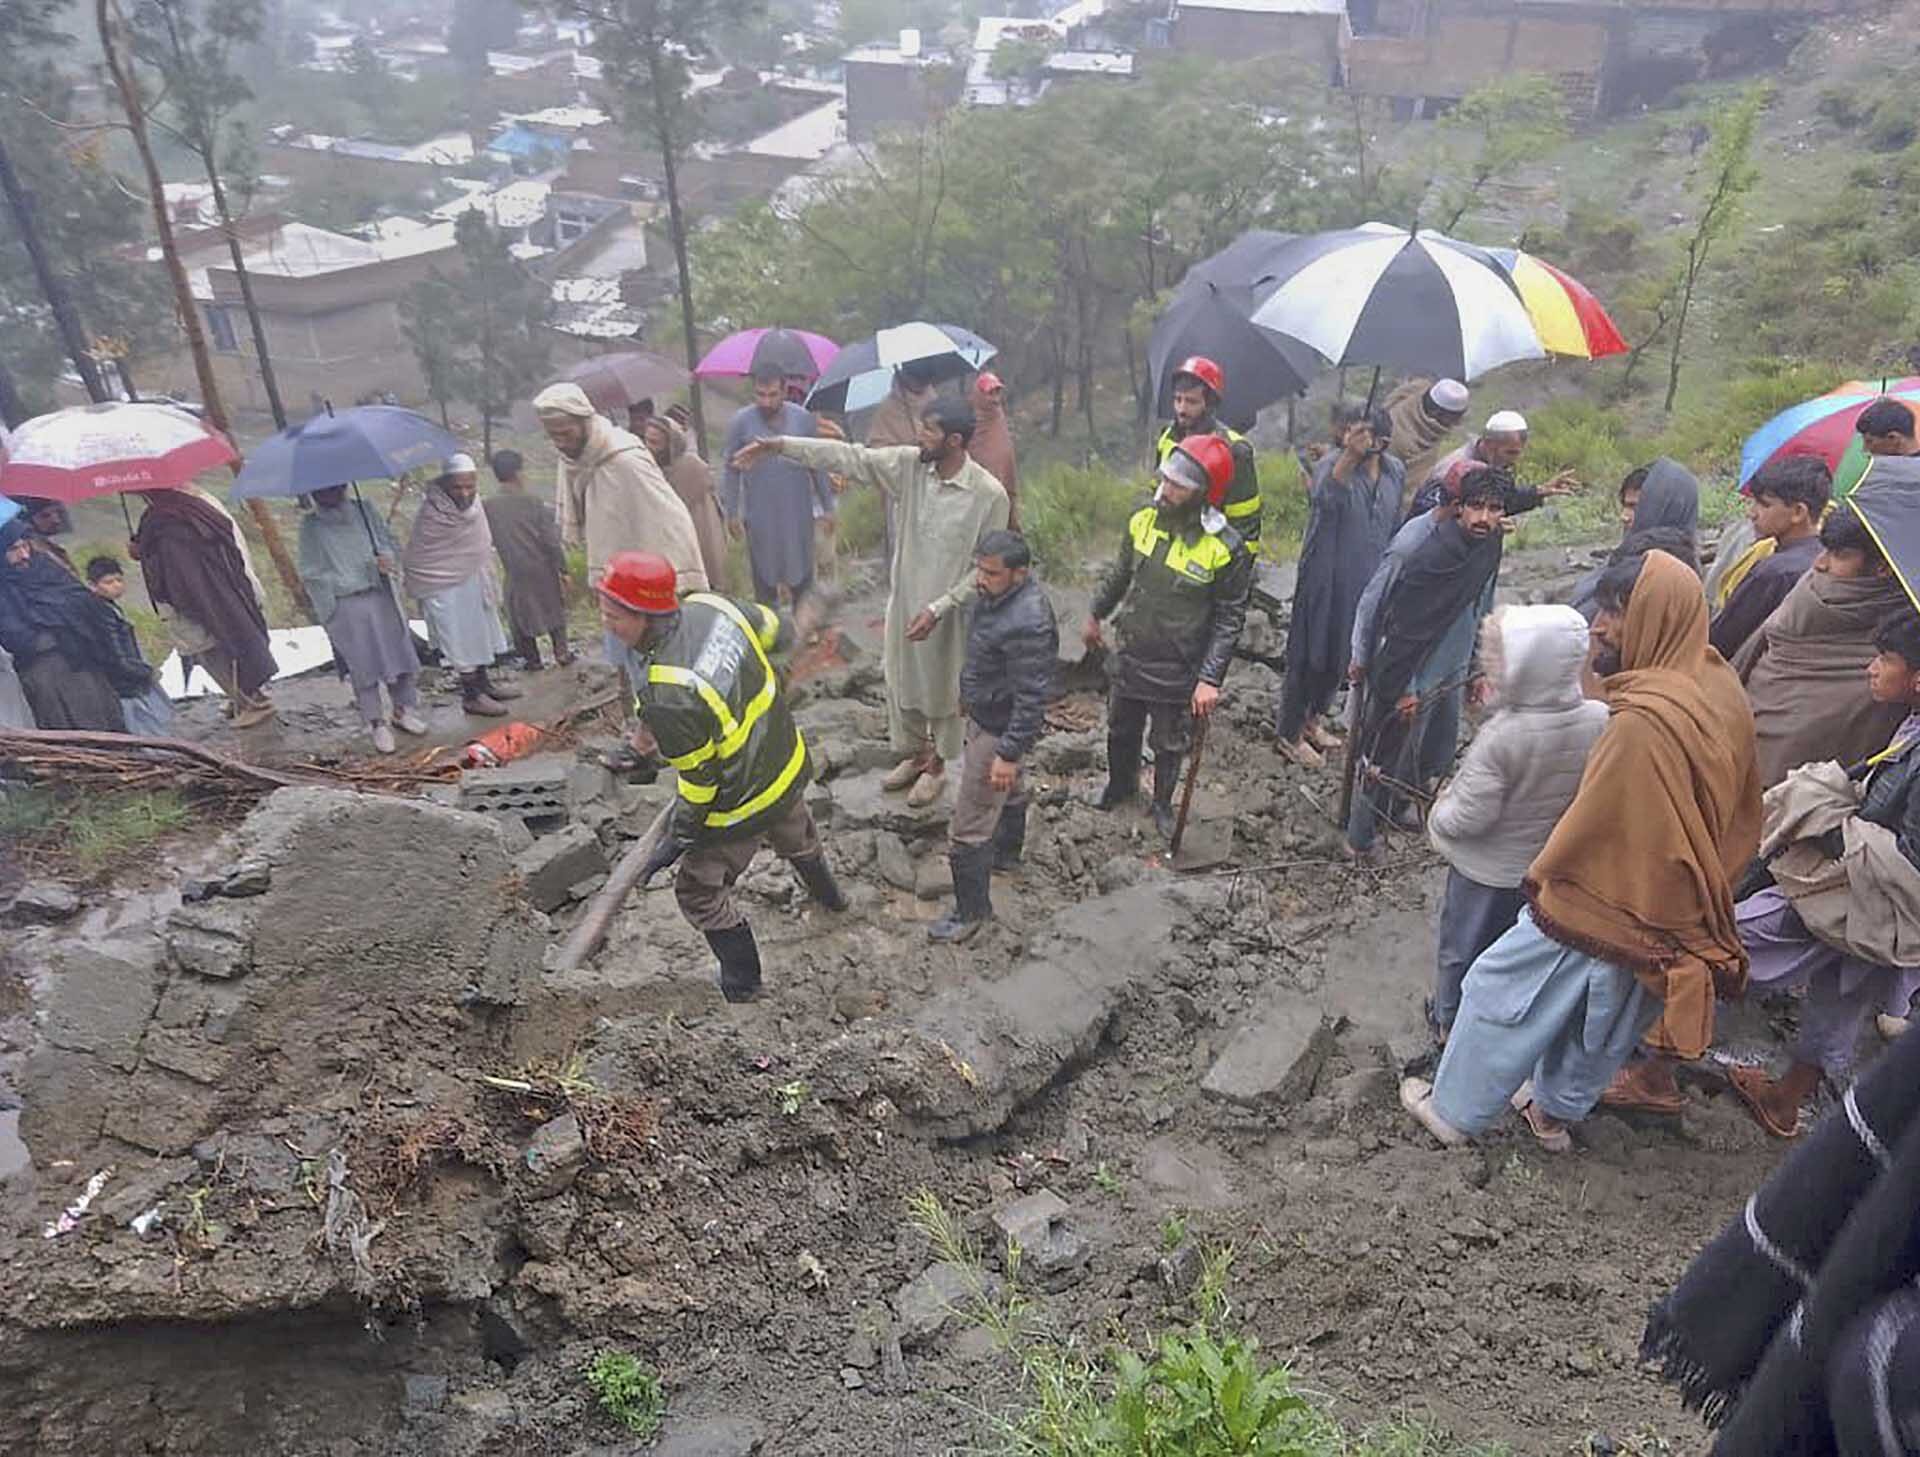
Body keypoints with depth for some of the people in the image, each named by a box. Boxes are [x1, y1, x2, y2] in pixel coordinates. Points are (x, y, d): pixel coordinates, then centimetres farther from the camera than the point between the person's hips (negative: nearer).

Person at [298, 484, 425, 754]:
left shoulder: (365, 510, 8)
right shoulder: (311, 525, 1)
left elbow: (390, 543, 9)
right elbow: (310, 572, 1)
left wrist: (385, 560, -14)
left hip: (381, 597, 3)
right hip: (344, 605, -3)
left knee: (397, 651, 6)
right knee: (363, 666, 0)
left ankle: (403, 710, 25)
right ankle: (376, 724, 11)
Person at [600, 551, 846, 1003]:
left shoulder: (666, 698, -38)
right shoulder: (712, 605, -17)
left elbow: (699, 780, -26)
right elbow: (778, 631, 4)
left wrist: (677, 837, -8)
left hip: (743, 805, -8)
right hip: (789, 764, 8)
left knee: (700, 893, 16)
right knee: (795, 836, 38)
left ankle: (742, 986, 34)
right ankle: (828, 895, 68)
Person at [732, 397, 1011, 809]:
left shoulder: (989, 494, -23)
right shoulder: (908, 464, -11)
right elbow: (847, 457, -9)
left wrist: (938, 608, -23)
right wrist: (778, 445, -14)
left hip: (949, 610, -5)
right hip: (904, 600, 5)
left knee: (942, 691, 14)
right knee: (901, 682, 21)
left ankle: (936, 766, 37)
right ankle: (914, 754, 44)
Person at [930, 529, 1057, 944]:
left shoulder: (1026, 625, -35)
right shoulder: (999, 592, -4)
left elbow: (1032, 699, -31)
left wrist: (1009, 754, -27)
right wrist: (970, 692, 25)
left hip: (998, 730, -10)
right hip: (985, 713, 10)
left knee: (968, 828, -1)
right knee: (1010, 791, 33)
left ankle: (972, 910, 15)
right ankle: (1006, 853, 57)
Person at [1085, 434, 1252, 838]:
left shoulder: (1226, 549, -23)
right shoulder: (1144, 520, -10)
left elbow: (1229, 620, -15)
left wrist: (1210, 679, -19)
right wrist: (1096, 615, 19)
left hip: (1179, 669, -4)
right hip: (1131, 656, 4)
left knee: (1169, 745, 16)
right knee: (1121, 730, 24)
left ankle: (1163, 802, 43)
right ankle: (1120, 783, 53)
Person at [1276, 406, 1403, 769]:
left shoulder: (1395, 471, 3)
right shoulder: (1332, 463, -17)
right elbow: (1325, 498, -41)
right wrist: (1350, 455, -53)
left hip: (1366, 582, 6)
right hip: (1325, 579, -6)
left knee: (1342, 656, 19)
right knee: (1309, 655, 4)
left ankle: (1312, 718, 41)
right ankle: (1290, 733, 21)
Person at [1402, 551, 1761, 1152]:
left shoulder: (1645, 722, -34)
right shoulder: (1720, 689, -4)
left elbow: (1592, 826, -27)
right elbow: (1743, 810, 9)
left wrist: (1541, 875, -10)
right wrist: (1707, 880, 19)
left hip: (1602, 906, -8)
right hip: (1678, 915, 8)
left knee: (1502, 992, 10)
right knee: (1607, 1020, 25)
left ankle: (1452, 1109, 27)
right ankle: (1556, 1111, 46)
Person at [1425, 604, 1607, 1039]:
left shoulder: (1502, 737, -34)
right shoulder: (1601, 720, -18)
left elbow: (1470, 816, -27)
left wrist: (1439, 815, -6)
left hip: (1488, 870, -5)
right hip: (1550, 864, 5)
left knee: (1463, 947, 20)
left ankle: (1449, 1020, 40)